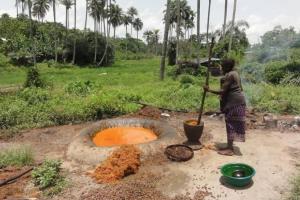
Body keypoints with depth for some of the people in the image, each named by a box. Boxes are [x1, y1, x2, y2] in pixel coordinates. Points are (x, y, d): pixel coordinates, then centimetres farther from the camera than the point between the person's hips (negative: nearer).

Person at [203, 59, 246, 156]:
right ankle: (229, 146, 21)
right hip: (236, 101, 10)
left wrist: (209, 90, -15)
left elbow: (223, 91, -21)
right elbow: (240, 88, 20)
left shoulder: (229, 75, -17)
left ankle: (229, 149, 3)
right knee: (232, 124, 13)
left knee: (230, 124, -5)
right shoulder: (234, 73, 15)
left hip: (234, 102, -10)